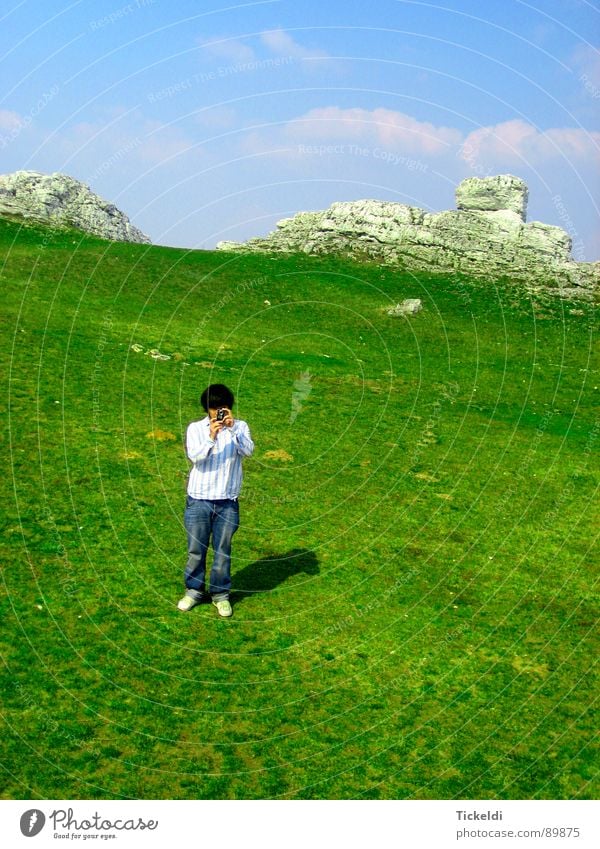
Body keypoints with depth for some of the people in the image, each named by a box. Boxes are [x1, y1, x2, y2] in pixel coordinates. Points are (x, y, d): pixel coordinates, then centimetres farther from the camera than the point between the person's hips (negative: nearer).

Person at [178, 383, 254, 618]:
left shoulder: (240, 427, 1)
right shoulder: (195, 428, -1)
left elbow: (248, 450, -16)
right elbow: (195, 457, -15)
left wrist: (233, 429, -27)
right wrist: (211, 438, -30)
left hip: (228, 501, 0)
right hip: (199, 499, 0)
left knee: (223, 550, 9)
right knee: (196, 548, 9)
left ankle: (220, 594, 23)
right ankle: (194, 590, 26)